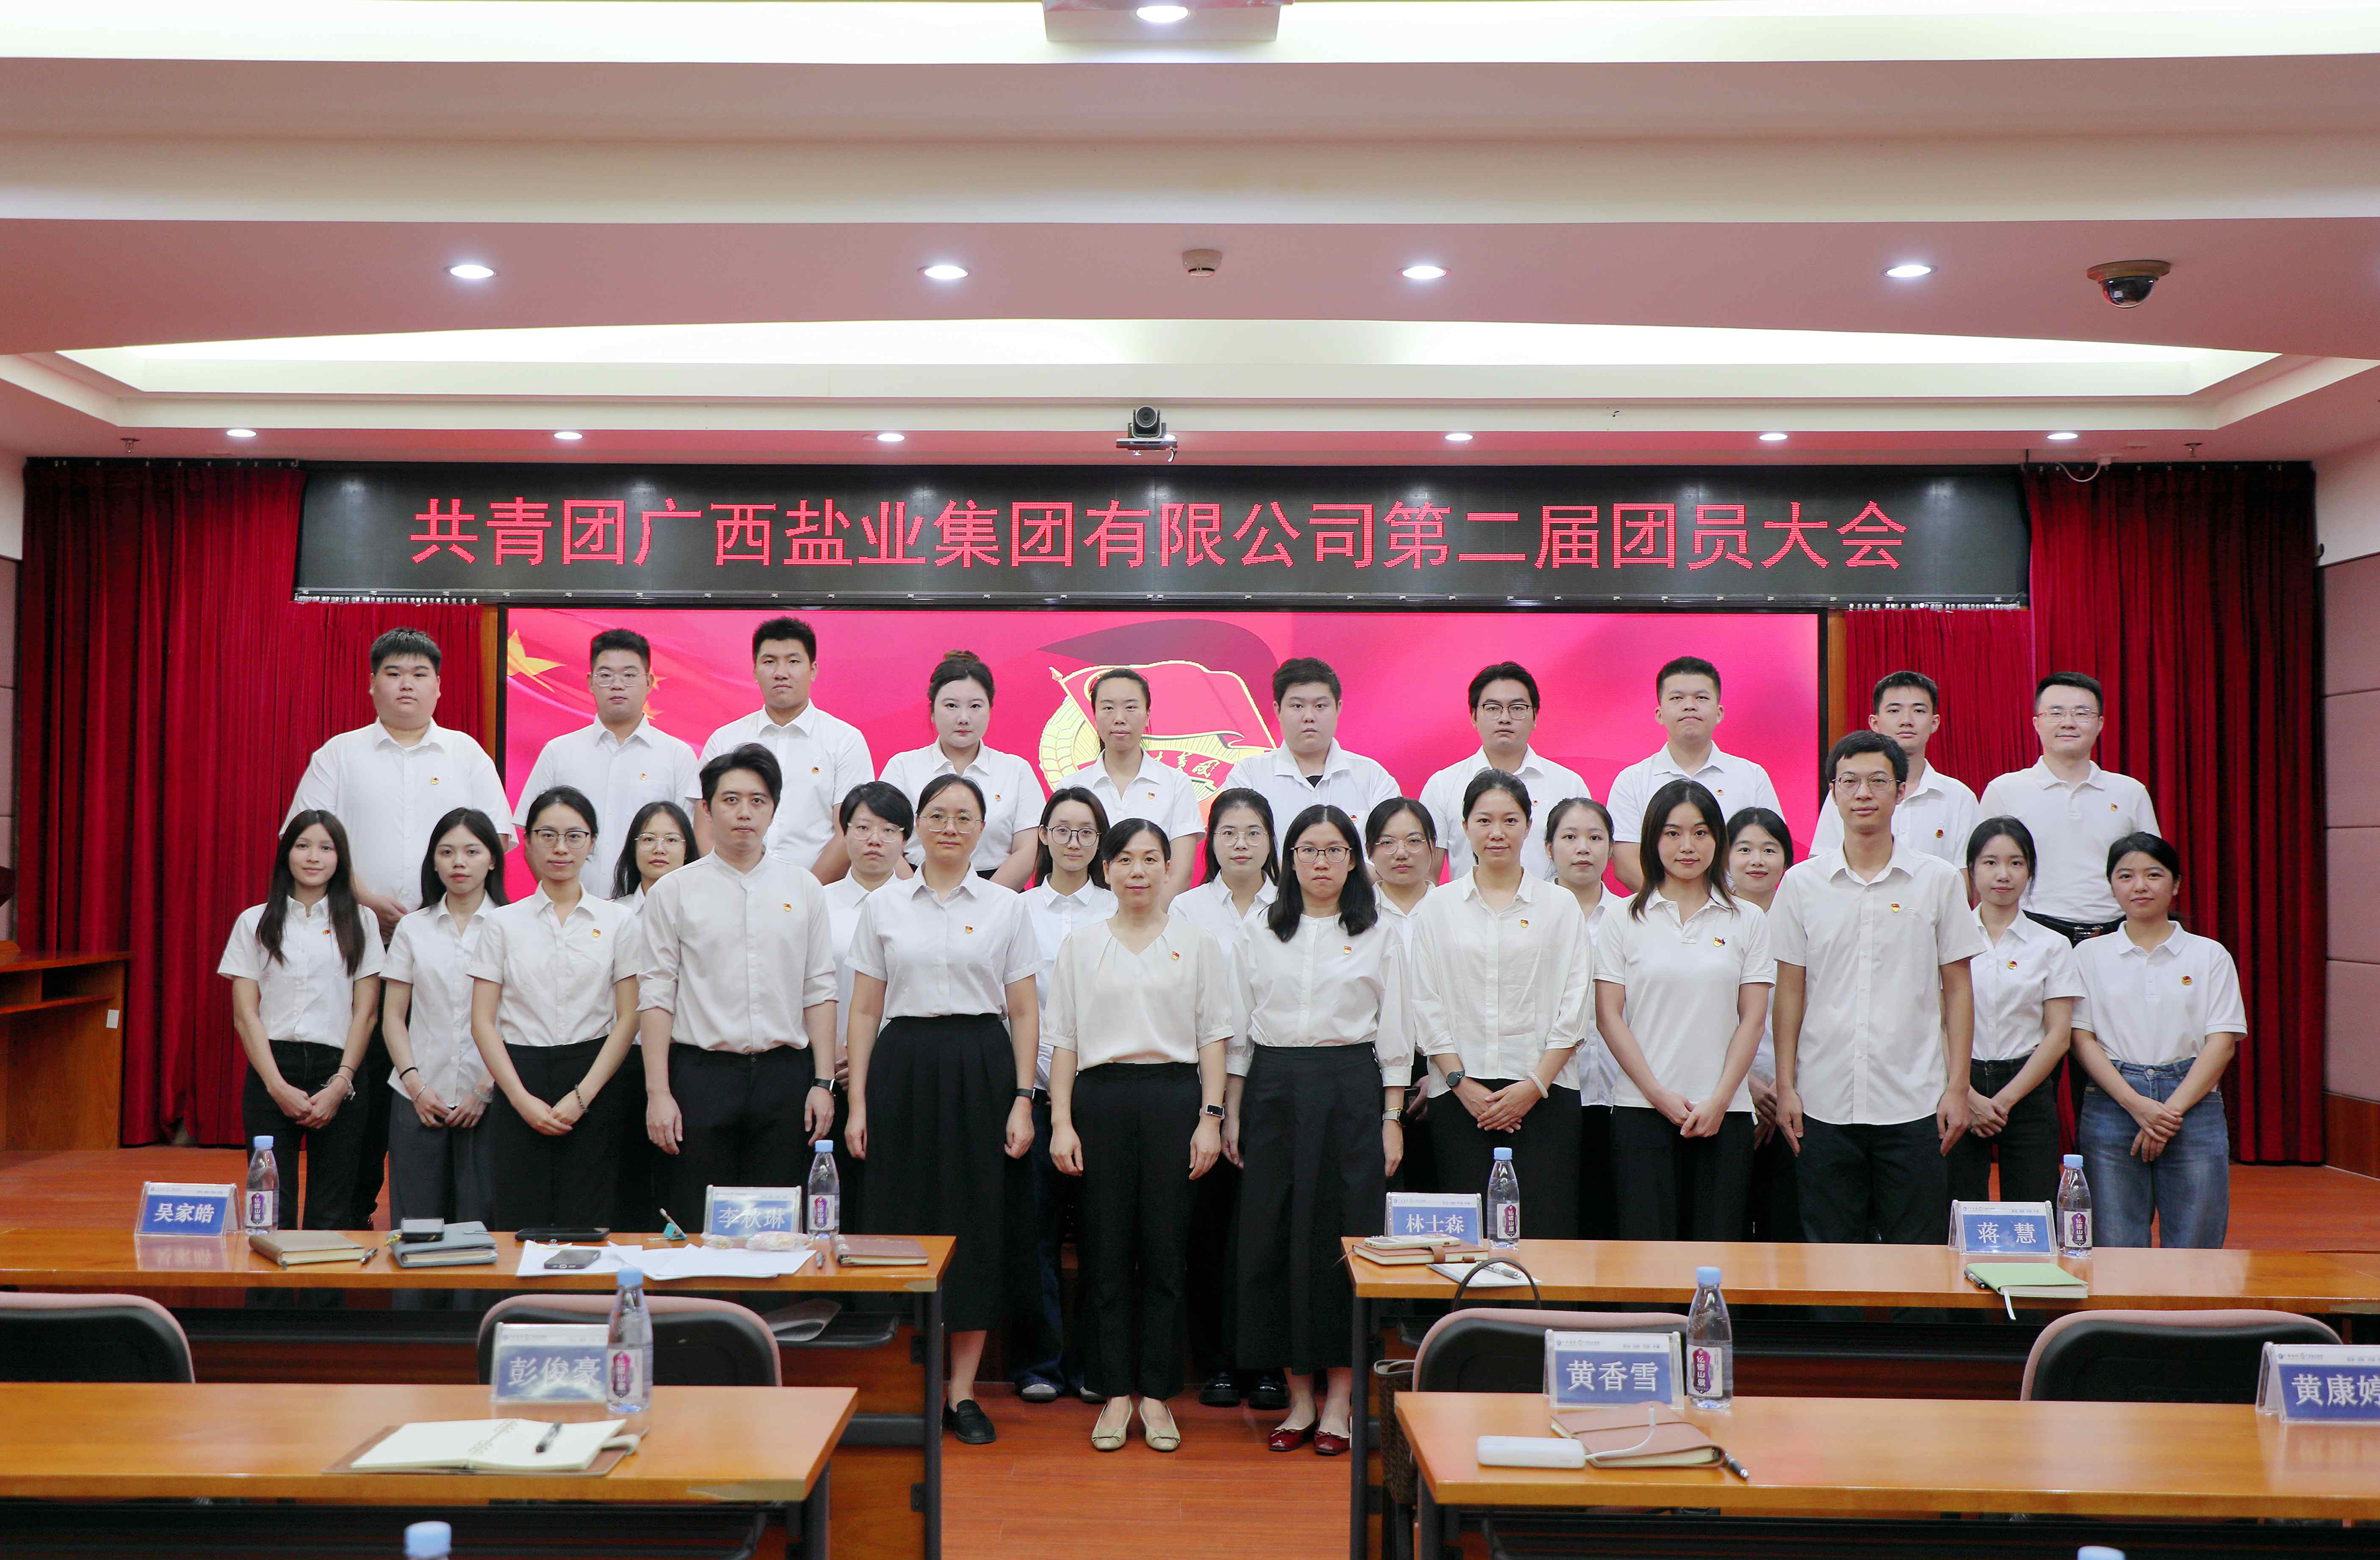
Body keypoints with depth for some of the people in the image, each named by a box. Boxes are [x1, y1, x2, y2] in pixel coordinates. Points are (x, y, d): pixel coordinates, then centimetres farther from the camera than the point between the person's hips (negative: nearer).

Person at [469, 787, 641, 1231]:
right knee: (520, 1225, -3)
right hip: (519, 1076, 0)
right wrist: (522, 1099, -7)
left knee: (587, 1226, -3)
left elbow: (628, 1019, 1)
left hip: (595, 1081, 0)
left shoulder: (618, 921, 6)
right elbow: (483, 1022, 3)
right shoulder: (503, 922, 8)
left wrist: (582, 1096, -8)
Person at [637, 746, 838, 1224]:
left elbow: (819, 991, 8)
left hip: (784, 1076, 2)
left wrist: (823, 1082, 2)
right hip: (703, 1073, -1)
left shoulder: (803, 888, 9)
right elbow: (656, 996, 1)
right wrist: (658, 1092, -6)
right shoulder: (674, 891, 4)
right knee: (696, 1231, 1)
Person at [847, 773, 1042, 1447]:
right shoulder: (883, 906, 7)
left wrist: (1023, 1100, -3)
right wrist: (858, 1103, 1)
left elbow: (1025, 1013, 5)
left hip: (981, 1070, 0)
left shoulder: (1007, 907, 5)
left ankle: (962, 1393, 12)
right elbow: (864, 1010, 7)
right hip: (904, 1068, 0)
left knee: (979, 1226, 2)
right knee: (905, 1220, 1)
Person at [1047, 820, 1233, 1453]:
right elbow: (1063, 1039, 8)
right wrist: (1061, 1121, 0)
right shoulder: (1081, 945, 9)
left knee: (1166, 1251, 1)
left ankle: (1157, 1395, 12)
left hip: (1174, 1097, -1)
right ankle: (1115, 1394, 12)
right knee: (1107, 1250, 3)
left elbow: (1214, 1036, 5)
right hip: (1101, 1098, 1)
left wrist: (1211, 1117, -3)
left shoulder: (1197, 942, 7)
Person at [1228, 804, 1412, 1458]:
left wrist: (1392, 1118, -2)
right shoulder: (1260, 935, 10)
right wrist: (1231, 1113, 5)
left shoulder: (1379, 936, 6)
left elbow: (1394, 1036, 4)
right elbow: (1239, 1030, 10)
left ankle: (1339, 1402, 8)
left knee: (1346, 1238, -3)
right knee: (1274, 1239, 2)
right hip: (1274, 1091, 2)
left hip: (1351, 1091, -2)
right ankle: (1298, 1398, 13)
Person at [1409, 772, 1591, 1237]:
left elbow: (1575, 1007, 3)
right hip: (1460, 1094, 1)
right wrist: (1461, 1083, -4)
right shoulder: (1437, 908, 10)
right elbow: (1425, 1005, 6)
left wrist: (1536, 1085, -6)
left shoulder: (1560, 905, 8)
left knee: (1545, 1234, -7)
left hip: (1545, 1096, -1)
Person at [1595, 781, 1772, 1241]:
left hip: (1725, 1113, 1)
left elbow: (1753, 1019, 4)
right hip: (1642, 1110, -1)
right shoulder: (1626, 920, 5)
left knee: (1716, 1247, 1)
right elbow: (1609, 1015, 1)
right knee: (1647, 1245, -3)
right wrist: (1659, 1094, -7)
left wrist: (1719, 1101, -6)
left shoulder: (1747, 921, 8)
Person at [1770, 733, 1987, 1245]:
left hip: (1915, 1106, -1)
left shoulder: (1939, 881, 3)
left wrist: (1958, 1087, -1)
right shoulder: (1801, 884, 4)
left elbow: (1958, 989, 5)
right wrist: (1785, 1086, 1)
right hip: (1825, 1103, 1)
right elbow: (1790, 991, 6)